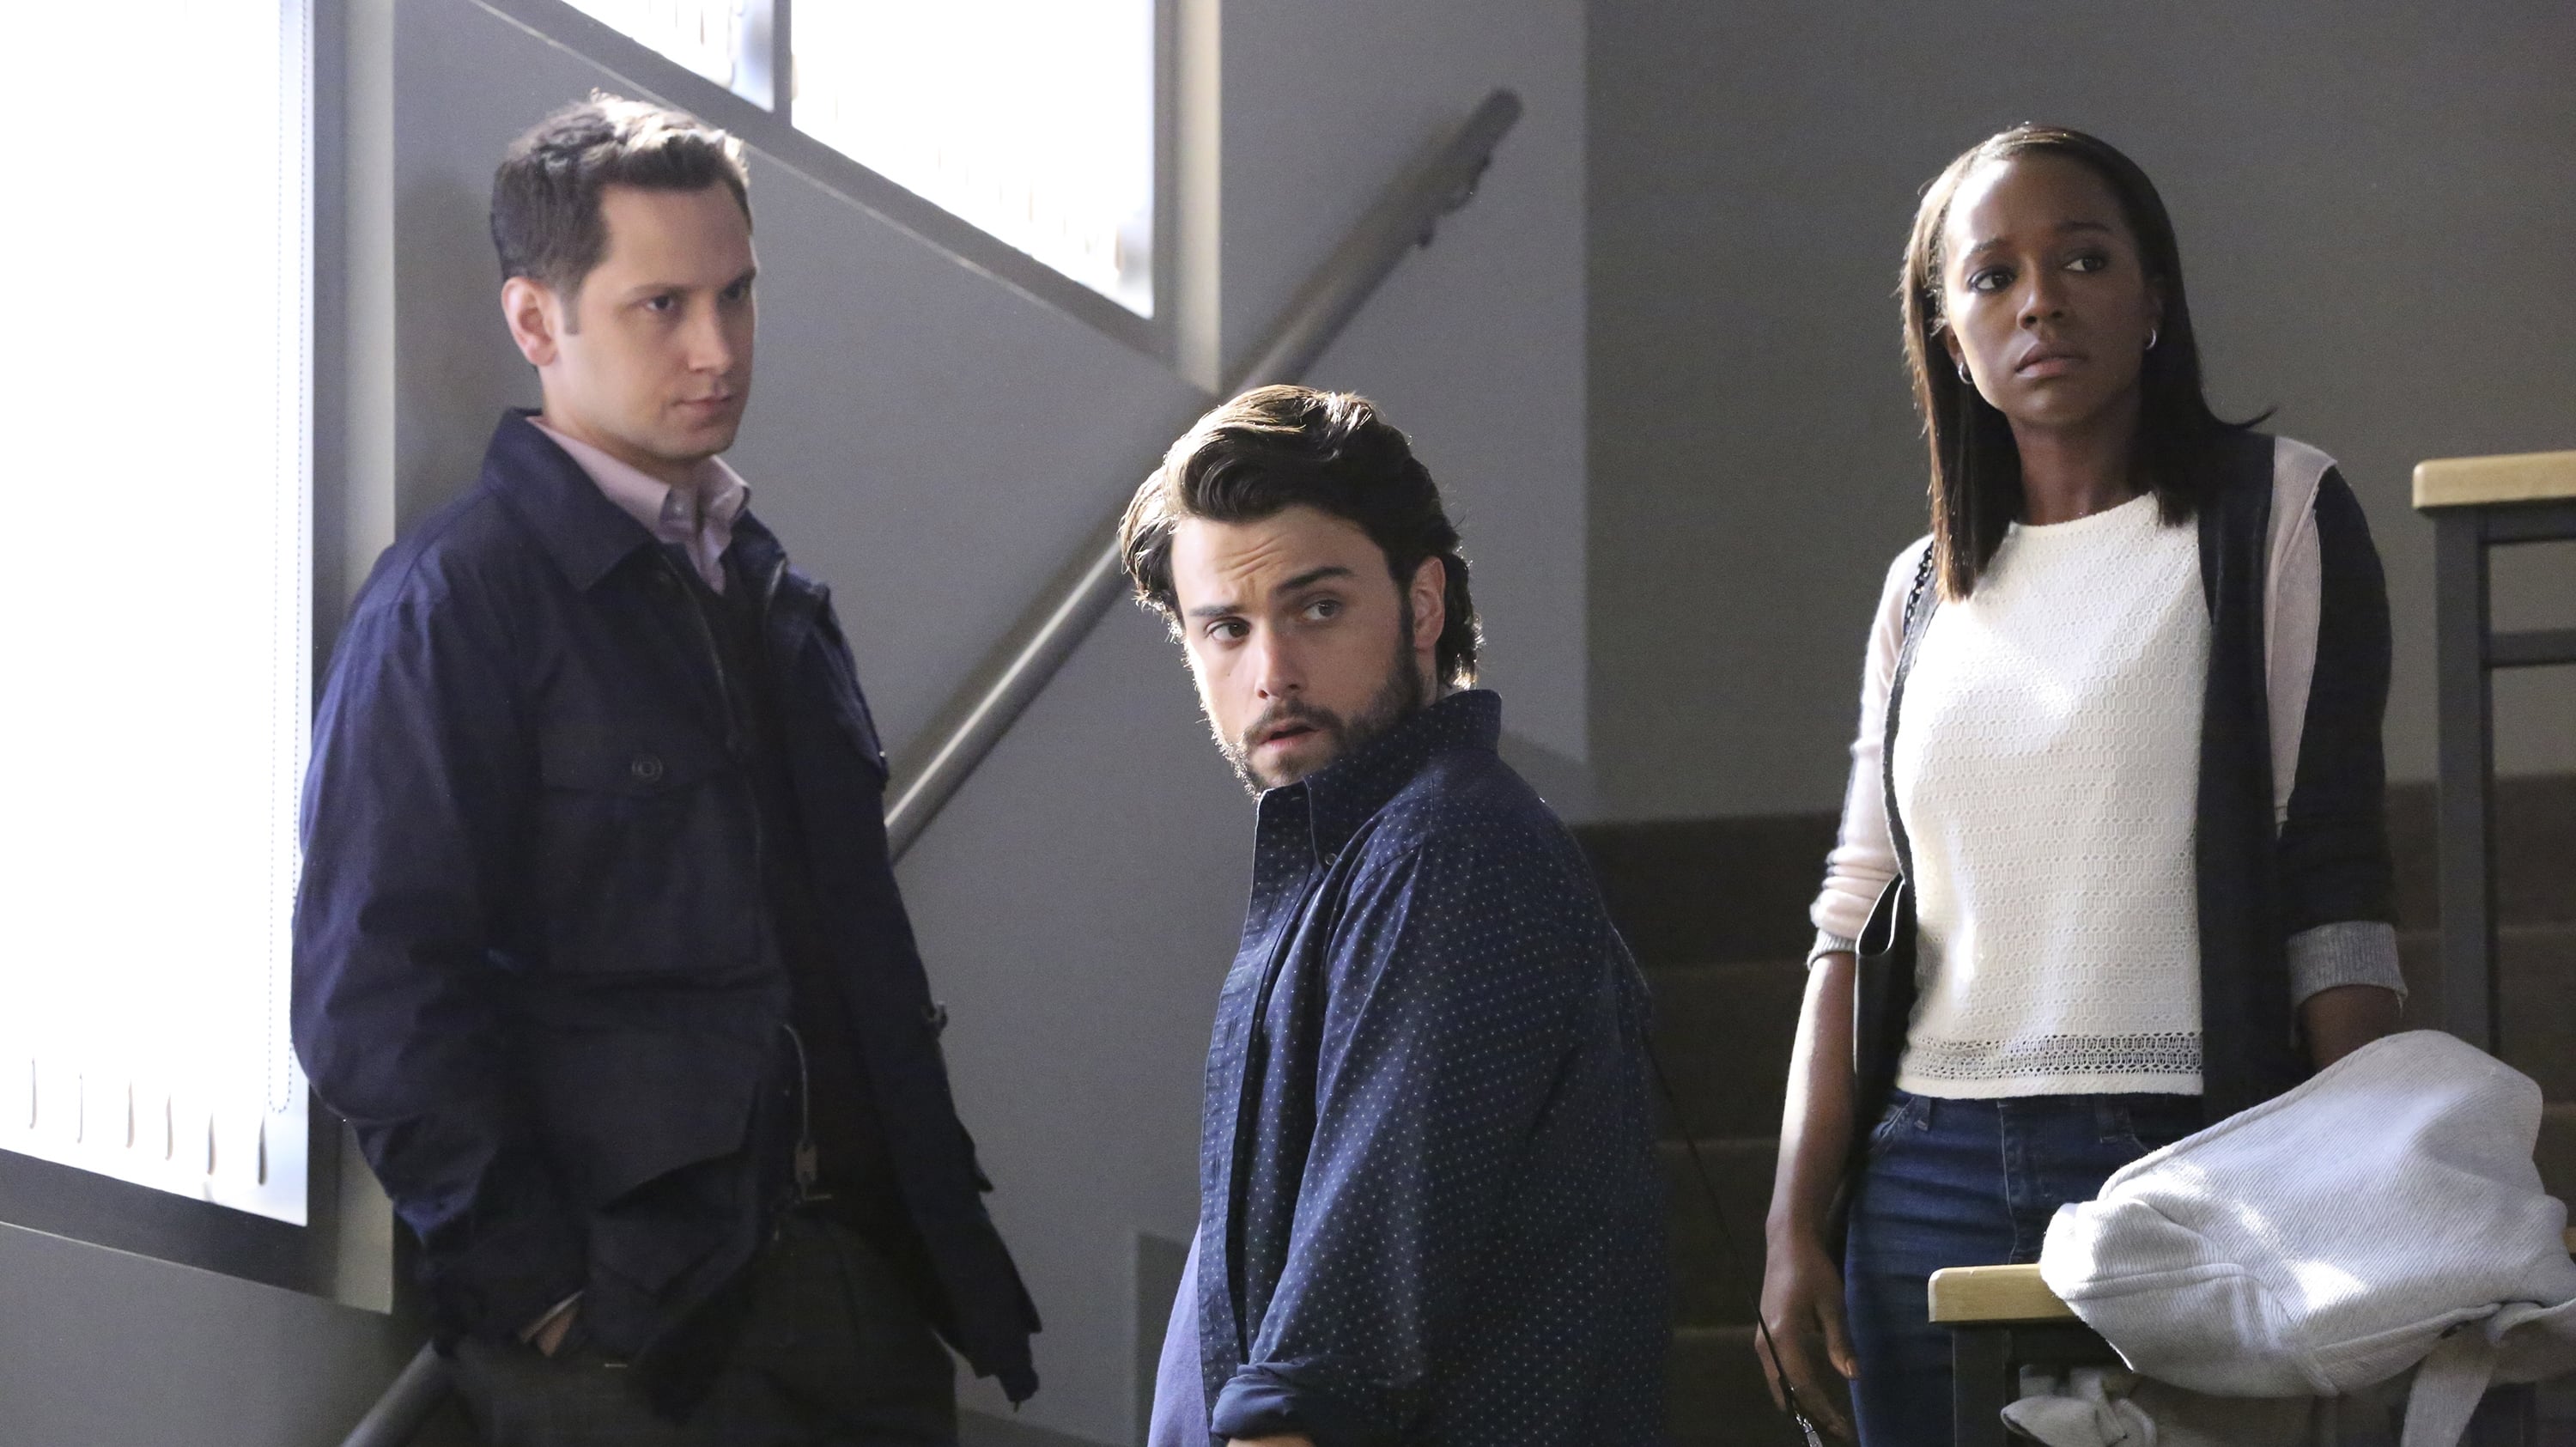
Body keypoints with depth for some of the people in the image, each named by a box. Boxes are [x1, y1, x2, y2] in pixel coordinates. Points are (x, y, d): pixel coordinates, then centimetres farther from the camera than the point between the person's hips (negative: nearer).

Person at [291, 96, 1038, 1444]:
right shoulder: (454, 599, -8)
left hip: (864, 1278, 7)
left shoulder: (768, 586, 17)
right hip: (636, 1331, -7)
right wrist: (544, 1301, -16)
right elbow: (375, 1001, -14)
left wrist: (938, 1219, 12)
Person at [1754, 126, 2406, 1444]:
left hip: (2187, 1158, -4)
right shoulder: (1926, 593, 15)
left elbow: (2334, 888, -3)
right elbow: (1858, 913, 12)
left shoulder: (2271, 512, 3)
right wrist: (1796, 1226, 3)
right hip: (1935, 1178, 4)